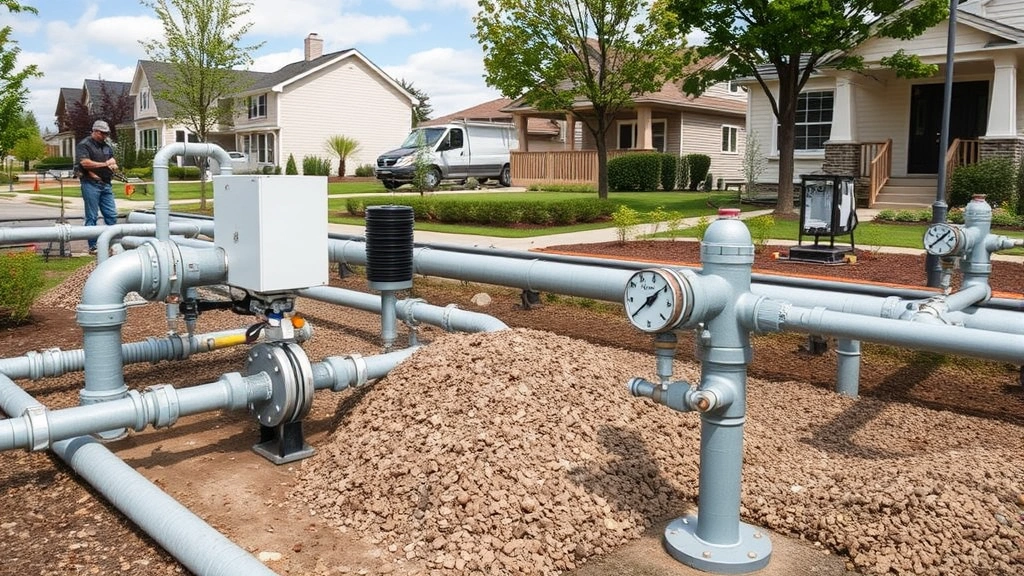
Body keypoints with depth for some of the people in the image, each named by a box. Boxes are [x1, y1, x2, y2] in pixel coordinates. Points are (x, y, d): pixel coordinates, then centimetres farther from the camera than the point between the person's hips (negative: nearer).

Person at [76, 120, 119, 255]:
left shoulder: (107, 146, 18)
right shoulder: (84, 145, -5)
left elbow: (113, 162, 21)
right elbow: (84, 162, -18)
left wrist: (113, 165, -4)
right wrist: (105, 164, -10)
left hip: (106, 184, 7)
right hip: (91, 184, -7)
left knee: (112, 215, 5)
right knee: (92, 216, -1)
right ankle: (93, 246, 3)